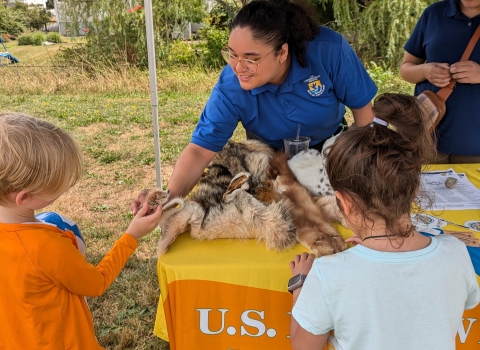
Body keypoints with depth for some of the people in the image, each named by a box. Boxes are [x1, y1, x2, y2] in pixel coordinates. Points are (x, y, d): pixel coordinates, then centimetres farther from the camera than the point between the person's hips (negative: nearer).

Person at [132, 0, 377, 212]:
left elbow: (362, 107, -20)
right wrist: (171, 196, -51)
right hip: (270, 156, 0)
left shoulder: (328, 50, -33)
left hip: (329, 148, 1)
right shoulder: (229, 89, -33)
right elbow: (201, 149, -34)